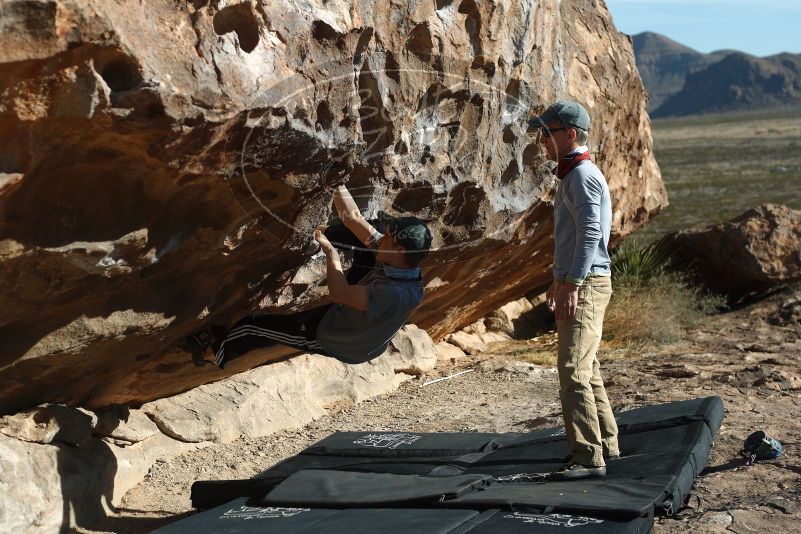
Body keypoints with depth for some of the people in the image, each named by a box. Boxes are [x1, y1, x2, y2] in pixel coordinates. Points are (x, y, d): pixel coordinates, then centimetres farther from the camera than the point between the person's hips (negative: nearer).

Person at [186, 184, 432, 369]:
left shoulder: (396, 295, -44)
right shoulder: (406, 265, -21)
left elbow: (338, 294, -33)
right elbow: (356, 220, -15)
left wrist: (331, 254, -20)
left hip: (329, 338, -7)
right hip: (349, 313, 7)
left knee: (252, 326, 10)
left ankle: (217, 353, 38)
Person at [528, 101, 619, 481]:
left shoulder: (583, 175, -13)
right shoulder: (572, 175, 19)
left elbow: (591, 233, -22)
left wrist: (572, 284, -25)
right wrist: (558, 280, 28)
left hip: (586, 285, -11)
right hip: (574, 283, 11)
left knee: (574, 370, -13)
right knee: (585, 368, 16)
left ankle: (588, 457, -12)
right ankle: (605, 443, 26)